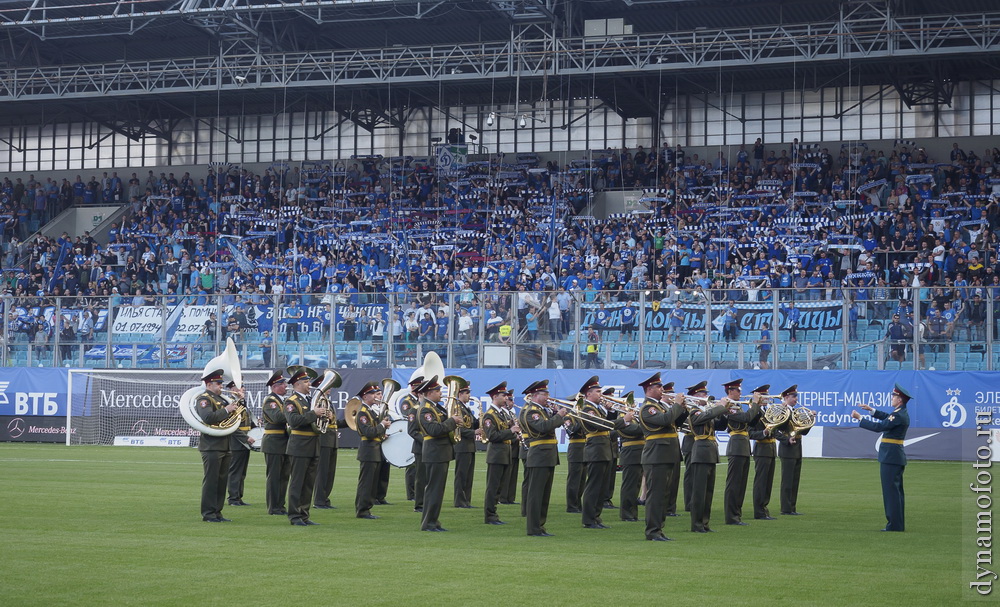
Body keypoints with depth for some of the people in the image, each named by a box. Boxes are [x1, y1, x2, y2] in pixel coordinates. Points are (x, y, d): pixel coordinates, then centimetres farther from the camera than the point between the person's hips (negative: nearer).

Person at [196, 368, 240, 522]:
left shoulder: (220, 399, 20)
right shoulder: (204, 399, -8)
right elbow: (208, 417, -25)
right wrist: (226, 410, -18)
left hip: (224, 445, 9)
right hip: (211, 445, -9)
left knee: (222, 480, 10)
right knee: (211, 480, -6)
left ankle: (217, 512, 16)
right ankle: (208, 514, -3)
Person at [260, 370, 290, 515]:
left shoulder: (283, 400, 17)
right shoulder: (270, 400, -12)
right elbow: (277, 417, -29)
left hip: (285, 443, 9)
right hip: (274, 444, -9)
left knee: (284, 476, 12)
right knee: (273, 476, -3)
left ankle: (280, 506, 19)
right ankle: (273, 508, 1)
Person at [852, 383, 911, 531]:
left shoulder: (899, 416, -19)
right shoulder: (902, 413, 12)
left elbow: (879, 426, -22)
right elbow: (886, 417, 28)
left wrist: (859, 418, -16)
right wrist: (871, 410, 23)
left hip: (890, 458, -10)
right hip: (896, 457, 10)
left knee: (891, 491, -7)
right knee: (896, 492, 14)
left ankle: (894, 525, -6)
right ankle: (899, 524, 19)